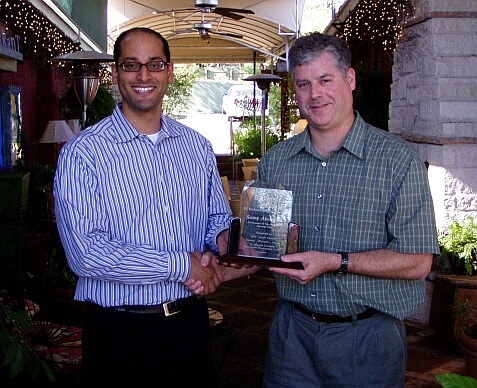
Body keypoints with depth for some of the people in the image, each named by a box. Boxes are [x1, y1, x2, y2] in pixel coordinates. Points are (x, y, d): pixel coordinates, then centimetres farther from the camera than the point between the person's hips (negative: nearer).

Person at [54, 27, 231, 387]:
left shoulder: (198, 146, 6)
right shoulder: (82, 153, -11)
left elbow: (219, 218, 13)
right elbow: (86, 253, -19)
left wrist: (217, 250, -10)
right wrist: (181, 265, -19)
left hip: (191, 319, 5)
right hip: (120, 331, -4)